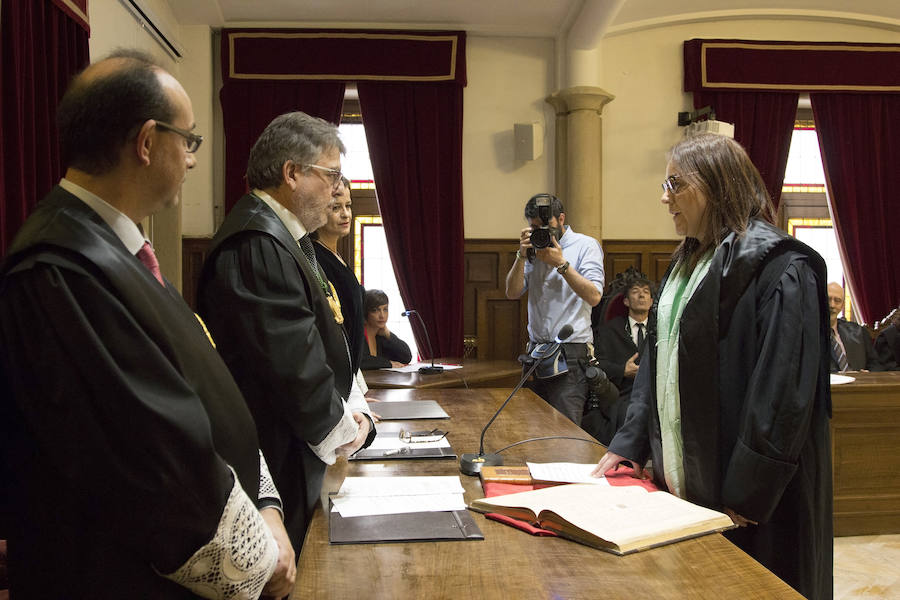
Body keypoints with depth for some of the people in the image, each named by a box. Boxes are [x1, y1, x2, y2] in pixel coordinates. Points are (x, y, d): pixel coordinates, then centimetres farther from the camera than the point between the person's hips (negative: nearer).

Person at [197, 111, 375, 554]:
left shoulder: (287, 239, 13)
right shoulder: (256, 245, -21)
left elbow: (323, 340, 16)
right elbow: (292, 362, -23)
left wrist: (354, 408, 5)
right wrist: (342, 431, -9)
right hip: (278, 463, -10)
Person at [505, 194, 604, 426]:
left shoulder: (586, 245, 0)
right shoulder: (533, 248, 14)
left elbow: (594, 296, -12)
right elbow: (512, 293, 6)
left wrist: (561, 263, -15)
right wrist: (521, 256, -5)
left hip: (571, 354, -5)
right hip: (536, 351, 5)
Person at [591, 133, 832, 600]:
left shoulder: (778, 268, -16)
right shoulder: (686, 263, 12)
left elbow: (783, 392, -21)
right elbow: (656, 358, 15)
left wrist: (744, 493, -20)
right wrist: (629, 444, 8)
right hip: (679, 477, 8)